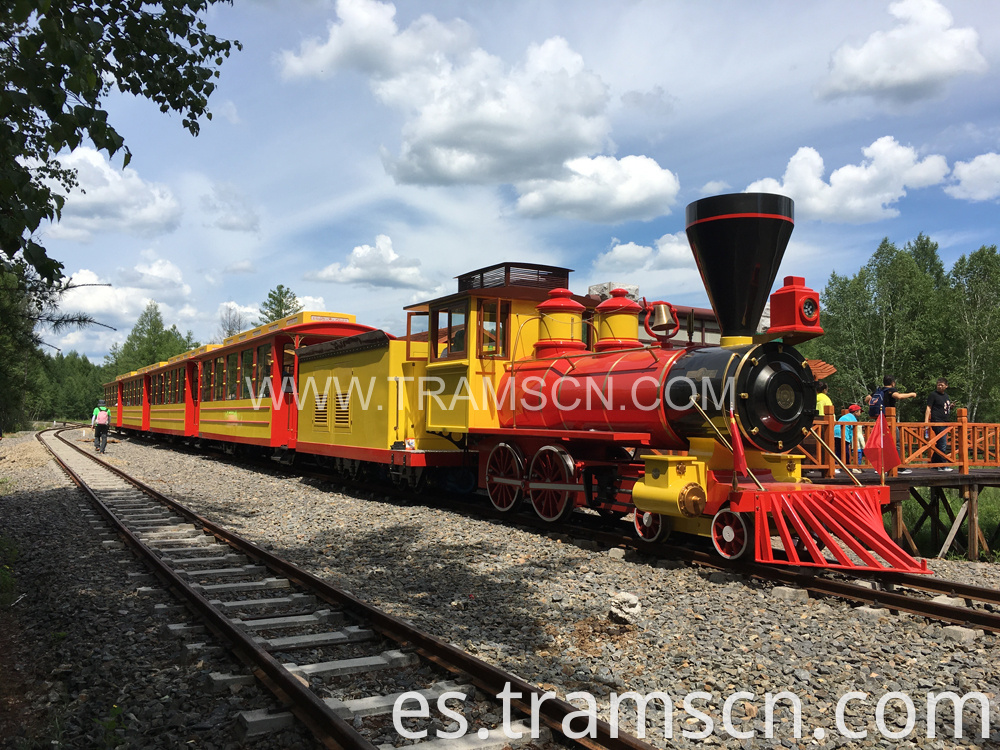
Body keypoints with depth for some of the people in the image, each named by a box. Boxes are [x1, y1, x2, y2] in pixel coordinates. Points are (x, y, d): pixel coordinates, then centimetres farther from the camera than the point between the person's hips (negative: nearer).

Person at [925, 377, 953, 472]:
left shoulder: (947, 396, 18)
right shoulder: (933, 394, -4)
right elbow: (928, 408, -9)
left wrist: (950, 406, 6)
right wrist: (926, 422, -17)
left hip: (944, 423, 8)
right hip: (937, 422, -8)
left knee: (939, 444, 11)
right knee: (943, 444, -12)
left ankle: (934, 464, 18)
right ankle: (943, 465, -9)